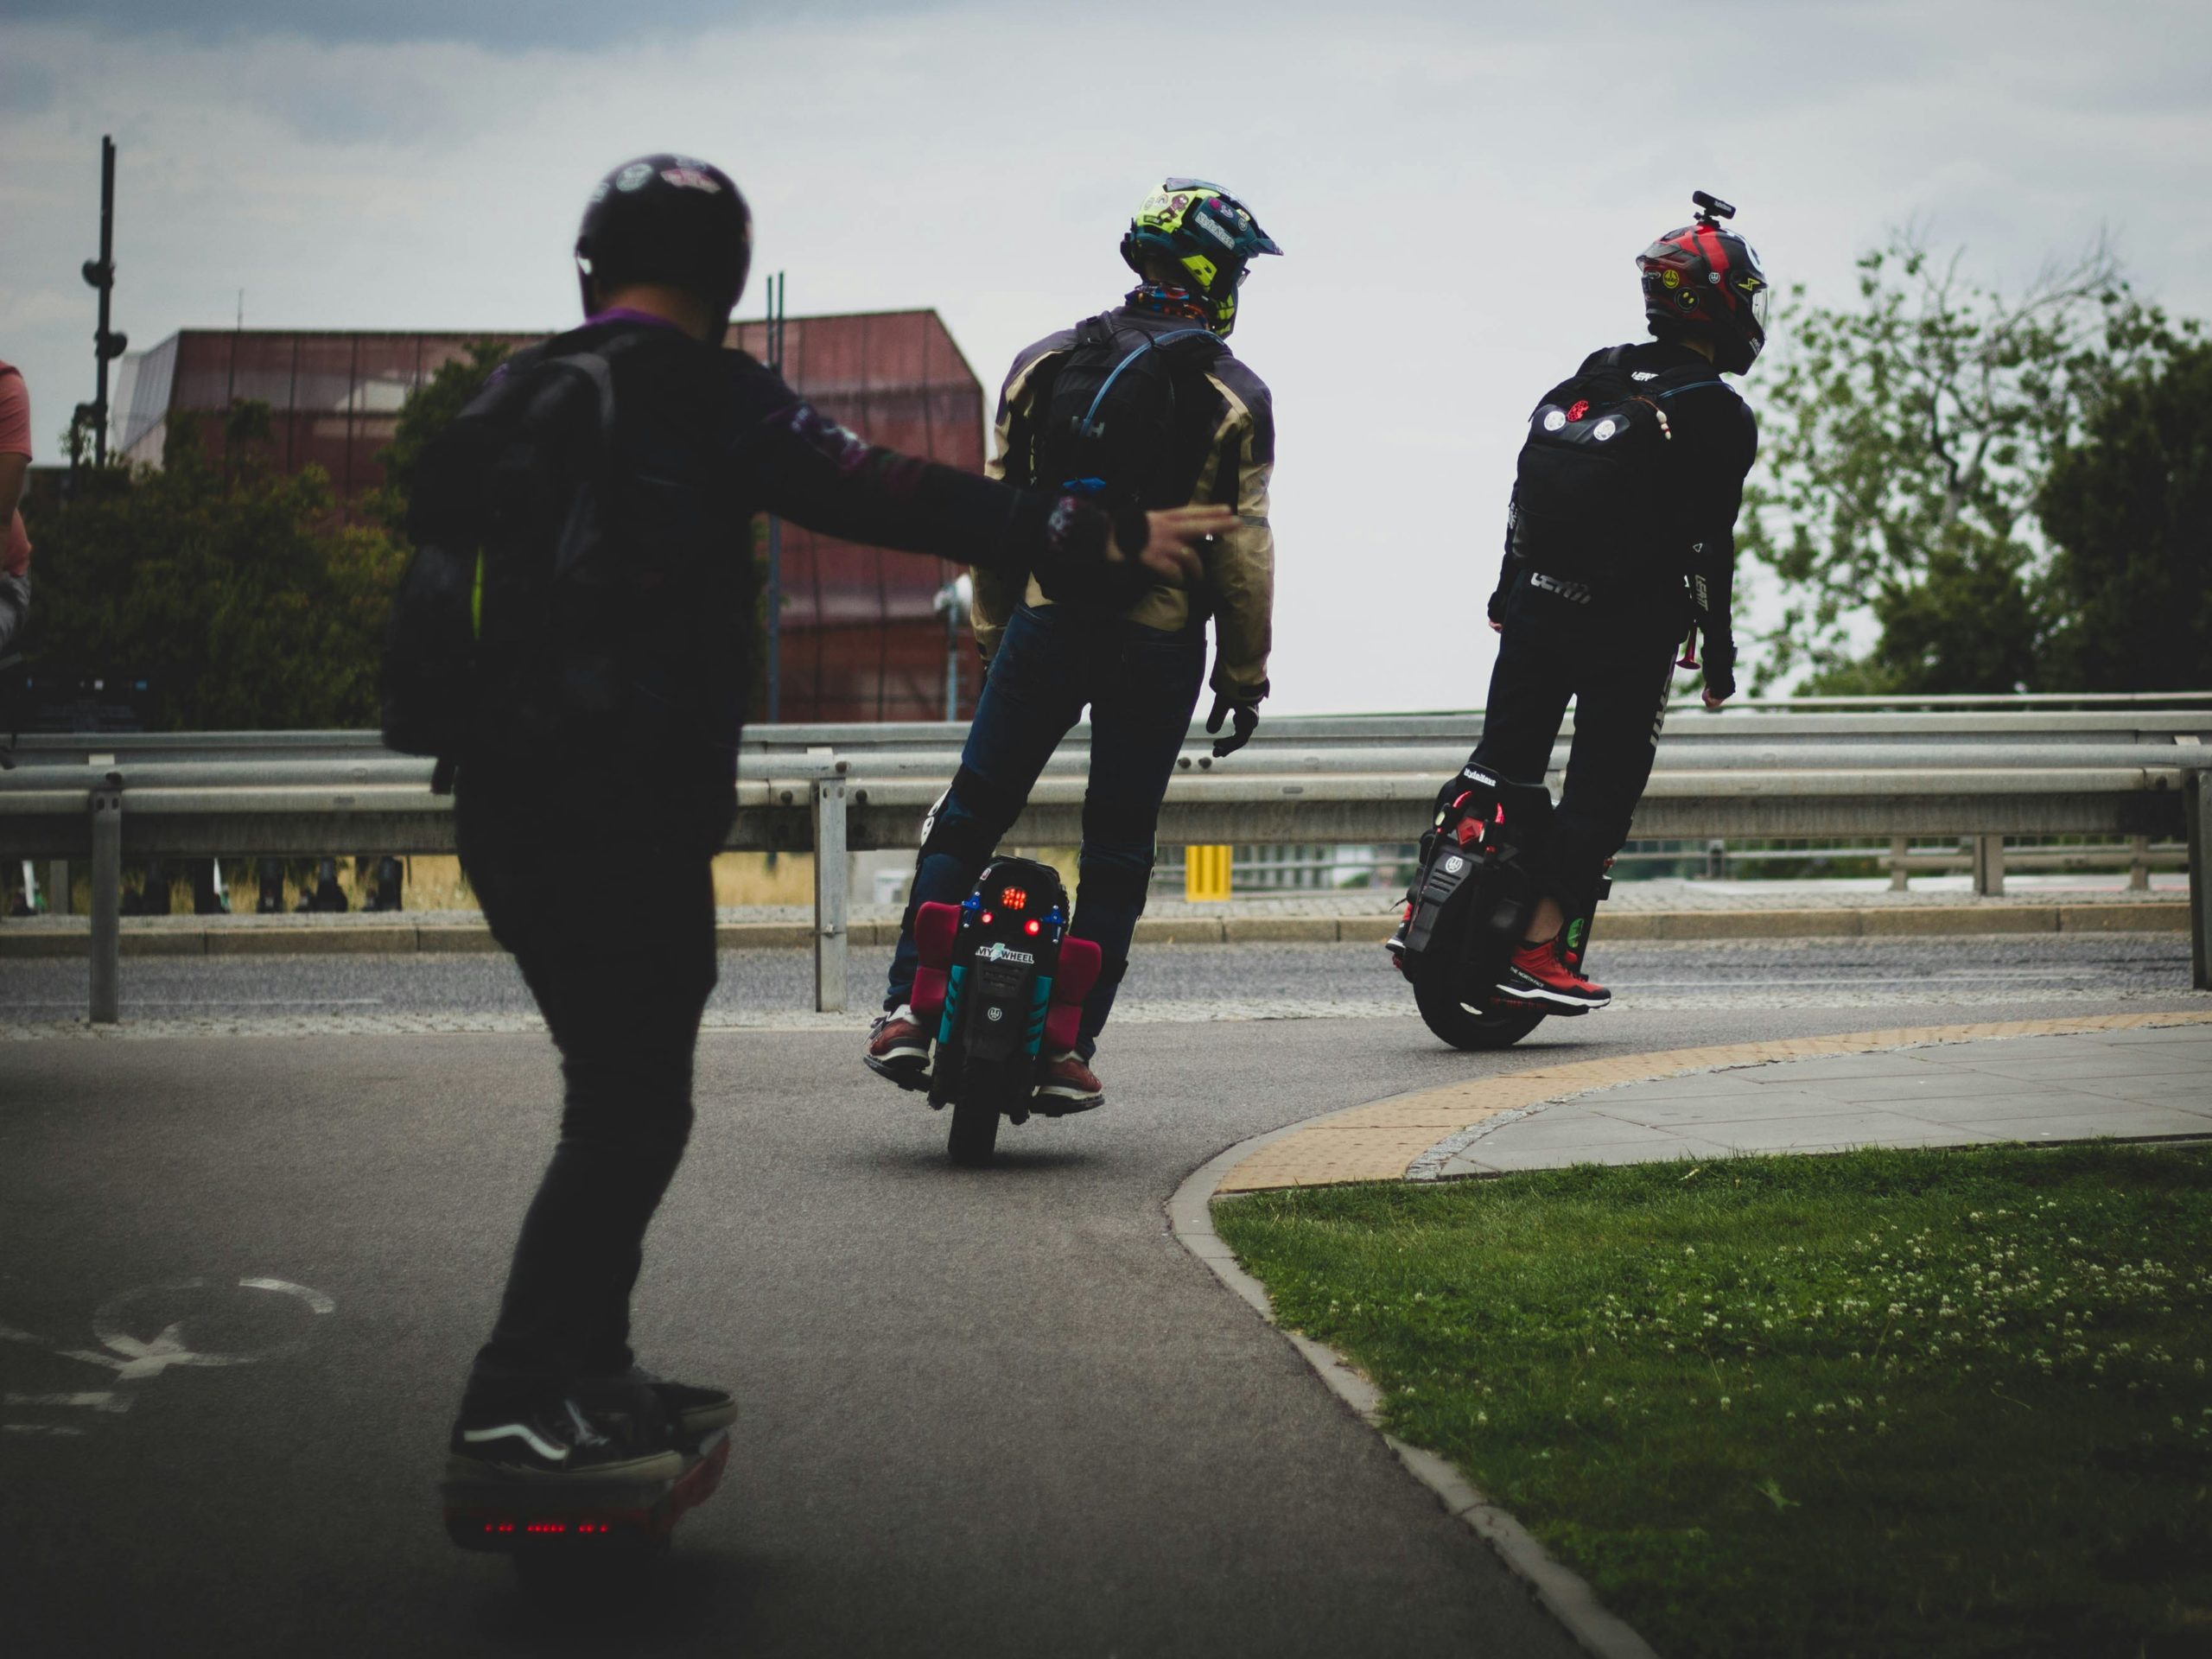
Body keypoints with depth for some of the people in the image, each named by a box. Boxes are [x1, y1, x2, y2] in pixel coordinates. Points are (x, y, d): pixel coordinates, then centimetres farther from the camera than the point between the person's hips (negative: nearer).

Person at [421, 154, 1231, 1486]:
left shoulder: (519, 399, 16)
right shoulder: (692, 396, -8)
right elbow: (886, 496, -15)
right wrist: (1099, 542, -15)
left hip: (511, 804, 9)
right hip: (621, 812, -9)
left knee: (624, 1094, 20)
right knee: (631, 1110, -6)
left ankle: (587, 1376, 26)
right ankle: (519, 1412, -11)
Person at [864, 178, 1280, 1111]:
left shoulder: (1042, 365, 7)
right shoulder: (1234, 400, -2)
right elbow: (1242, 549, -4)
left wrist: (990, 633, 16)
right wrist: (1244, 675, 4)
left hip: (1043, 624, 2)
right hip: (1160, 641, -2)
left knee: (967, 821, 8)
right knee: (1117, 849, 6)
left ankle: (907, 1007, -5)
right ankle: (1069, 1047, 1)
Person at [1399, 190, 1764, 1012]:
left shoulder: (1590, 376, 10)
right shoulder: (1718, 416, -9)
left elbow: (1527, 491, 14)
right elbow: (1709, 547, -11)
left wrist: (1508, 590, 24)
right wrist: (1719, 658, -4)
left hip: (1535, 607, 6)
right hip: (1630, 628, -6)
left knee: (1501, 759, 14)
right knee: (1603, 783, -1)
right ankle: (1538, 948, -8)